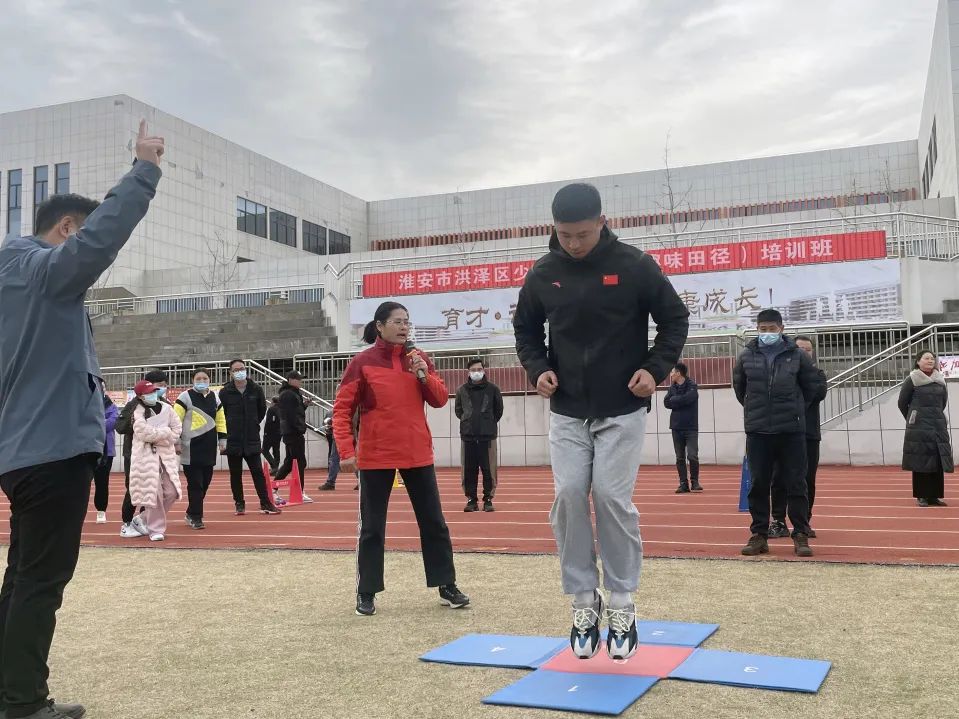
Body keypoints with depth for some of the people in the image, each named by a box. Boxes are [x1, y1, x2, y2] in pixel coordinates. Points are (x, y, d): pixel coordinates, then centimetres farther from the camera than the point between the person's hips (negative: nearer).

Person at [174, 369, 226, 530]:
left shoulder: (214, 397, 13)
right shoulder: (185, 397, -5)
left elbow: (220, 420, 20)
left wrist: (222, 439, 14)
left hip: (209, 448, 6)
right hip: (191, 449, -6)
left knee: (205, 483, 9)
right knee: (195, 484, -5)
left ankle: (191, 513, 25)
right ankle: (195, 517, 3)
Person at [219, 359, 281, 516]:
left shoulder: (256, 390, 1)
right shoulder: (225, 392, -4)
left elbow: (262, 409, 15)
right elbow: (219, 414, 3)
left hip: (252, 439, 0)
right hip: (233, 441, 0)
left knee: (258, 472, 2)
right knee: (235, 474, 8)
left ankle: (266, 503, 6)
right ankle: (239, 504, 18)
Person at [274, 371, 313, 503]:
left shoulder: (294, 393, 19)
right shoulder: (287, 395, -13)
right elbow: (290, 415, -21)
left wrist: (304, 405, 9)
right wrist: (300, 428, -21)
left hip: (291, 432, 10)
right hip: (294, 432, -10)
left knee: (289, 462, 14)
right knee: (300, 462, -4)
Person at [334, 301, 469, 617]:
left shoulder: (419, 359, 7)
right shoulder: (362, 363, -4)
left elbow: (441, 400, 6)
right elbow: (342, 410, -5)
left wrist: (424, 376, -12)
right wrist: (346, 451, -14)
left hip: (418, 454, 4)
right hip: (376, 457, -3)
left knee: (434, 523, 8)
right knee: (372, 528, 5)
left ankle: (447, 586, 19)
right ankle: (366, 593, 16)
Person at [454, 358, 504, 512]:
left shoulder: (492, 389, 1)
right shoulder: (462, 390, 3)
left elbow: (498, 410, 12)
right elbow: (458, 409, 18)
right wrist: (466, 421, 12)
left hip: (487, 436, -1)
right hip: (468, 436, 1)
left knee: (488, 469, 0)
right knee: (469, 469, 4)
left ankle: (488, 499, 9)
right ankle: (471, 499, 12)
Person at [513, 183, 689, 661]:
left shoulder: (634, 267, -8)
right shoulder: (542, 275, 0)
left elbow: (675, 319, 2)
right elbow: (525, 328, 14)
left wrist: (656, 369, -11)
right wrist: (537, 369, -4)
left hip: (622, 411, -2)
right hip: (566, 412, 3)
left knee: (613, 499, -7)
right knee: (568, 498, -6)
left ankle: (622, 604, 9)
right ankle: (583, 601, 9)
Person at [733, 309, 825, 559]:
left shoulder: (797, 355, 1)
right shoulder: (747, 356, 4)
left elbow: (813, 384, 11)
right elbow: (738, 385, 19)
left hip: (792, 430, -1)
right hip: (757, 431, 1)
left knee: (796, 484, 2)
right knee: (758, 485, 6)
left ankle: (801, 535, 11)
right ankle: (759, 535, 14)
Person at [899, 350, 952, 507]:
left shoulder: (940, 380, 8)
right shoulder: (912, 380, -5)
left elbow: (944, 401, 21)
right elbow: (902, 403, 1)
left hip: (938, 426, 5)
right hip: (919, 428, -5)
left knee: (938, 461, 4)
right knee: (920, 461, -3)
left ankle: (934, 496, 11)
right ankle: (921, 496, 3)